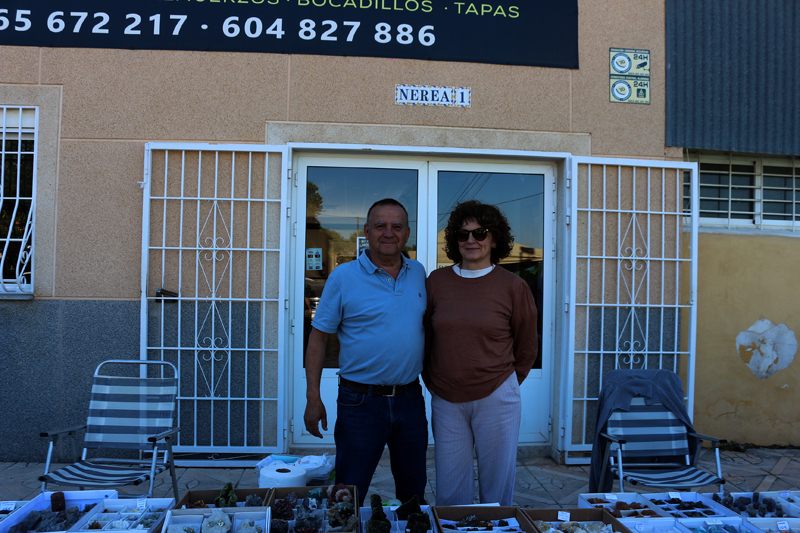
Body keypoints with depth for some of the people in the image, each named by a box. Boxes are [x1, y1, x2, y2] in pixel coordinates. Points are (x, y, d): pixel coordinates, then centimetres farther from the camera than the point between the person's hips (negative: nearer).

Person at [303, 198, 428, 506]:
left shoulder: (419, 273, 5)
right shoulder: (343, 277, -7)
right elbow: (318, 338, -4)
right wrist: (313, 399, -8)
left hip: (410, 398, 4)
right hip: (361, 400, -4)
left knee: (414, 493, 19)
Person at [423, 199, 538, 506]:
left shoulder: (513, 287, -4)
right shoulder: (437, 281, 2)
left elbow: (527, 347, 6)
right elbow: (425, 338, 11)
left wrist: (503, 382, 10)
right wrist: (432, 382, 10)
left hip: (495, 398, -2)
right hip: (445, 400, 2)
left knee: (497, 487, 12)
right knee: (449, 489, 11)